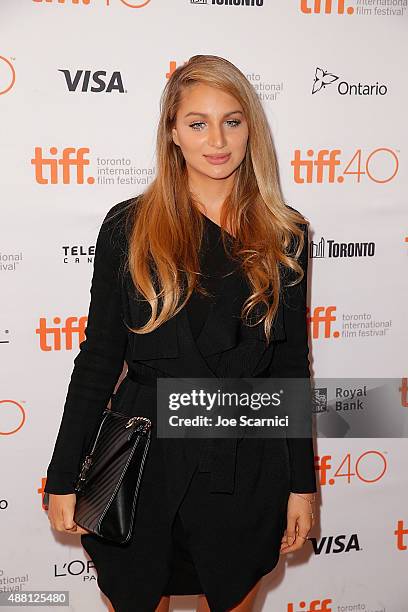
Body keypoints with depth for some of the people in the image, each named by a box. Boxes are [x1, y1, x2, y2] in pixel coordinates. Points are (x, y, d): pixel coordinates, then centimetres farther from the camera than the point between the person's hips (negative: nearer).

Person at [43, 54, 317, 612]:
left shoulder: (284, 234, 0)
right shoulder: (128, 226, -4)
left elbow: (292, 364, 4)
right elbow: (98, 358, -1)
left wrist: (302, 483, 5)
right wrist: (64, 478, -1)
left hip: (248, 471, 2)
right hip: (145, 463, -1)